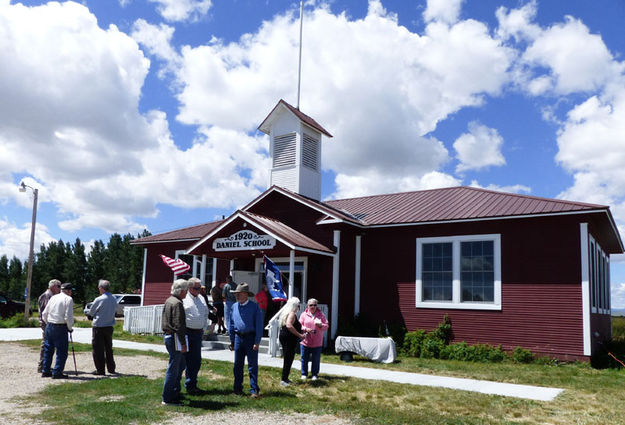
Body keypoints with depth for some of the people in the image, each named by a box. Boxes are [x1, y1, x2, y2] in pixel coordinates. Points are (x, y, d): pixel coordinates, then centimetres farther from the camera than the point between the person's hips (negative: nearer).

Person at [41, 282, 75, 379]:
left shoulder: (53, 297, 11)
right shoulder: (68, 299, -8)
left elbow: (45, 313, 14)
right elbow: (68, 317, -14)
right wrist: (70, 328, -1)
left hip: (49, 326, 7)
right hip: (60, 328, -7)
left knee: (48, 349, 17)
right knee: (62, 351, 0)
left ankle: (45, 371, 25)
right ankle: (57, 372, -1)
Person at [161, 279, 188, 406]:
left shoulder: (168, 301, 13)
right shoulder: (177, 304, -18)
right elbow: (179, 325, -23)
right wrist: (183, 343, -19)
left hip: (167, 335, 10)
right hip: (175, 338, -10)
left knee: (181, 364, 20)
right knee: (173, 368, -3)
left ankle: (175, 391, 30)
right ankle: (168, 398, 3)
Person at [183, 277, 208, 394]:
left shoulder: (201, 298, 15)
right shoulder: (184, 299, -6)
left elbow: (206, 314, 23)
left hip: (198, 333, 6)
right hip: (188, 333, -6)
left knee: (197, 360, 10)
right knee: (189, 360, -1)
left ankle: (192, 385, 21)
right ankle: (189, 386, 8)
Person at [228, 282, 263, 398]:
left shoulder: (254, 307, -6)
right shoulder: (234, 306, 8)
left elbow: (259, 325, -7)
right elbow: (231, 324, 15)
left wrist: (257, 342, -12)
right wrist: (232, 340, 11)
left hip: (251, 338, -5)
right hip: (238, 338, 5)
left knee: (252, 365, -2)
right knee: (237, 365, 10)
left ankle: (254, 390, 4)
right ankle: (238, 388, 21)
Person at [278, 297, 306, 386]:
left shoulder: (285, 312, 14)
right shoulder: (292, 314, -16)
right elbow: (289, 325, -31)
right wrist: (299, 335, -27)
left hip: (284, 337, 10)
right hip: (290, 339, -10)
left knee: (286, 359, 16)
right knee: (288, 360, -5)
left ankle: (285, 378, 23)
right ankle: (284, 380, -3)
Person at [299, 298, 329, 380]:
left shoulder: (321, 315, 5)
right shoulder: (304, 315, 4)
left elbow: (326, 326, 5)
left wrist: (320, 325, -15)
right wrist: (305, 329, -17)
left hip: (317, 343, 0)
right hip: (305, 342, 0)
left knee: (316, 360, 4)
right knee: (304, 359, 7)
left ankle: (314, 374, 19)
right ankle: (304, 374, 21)